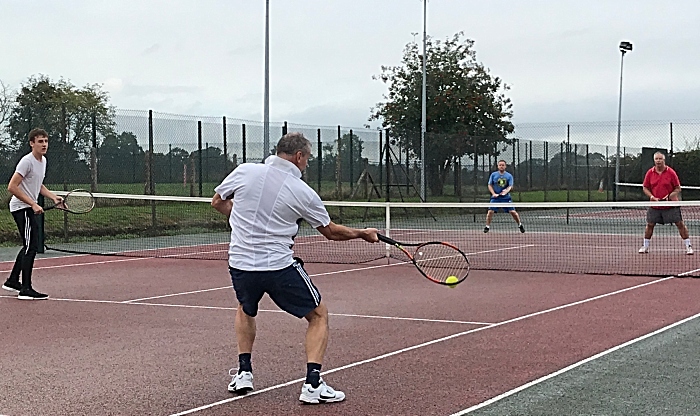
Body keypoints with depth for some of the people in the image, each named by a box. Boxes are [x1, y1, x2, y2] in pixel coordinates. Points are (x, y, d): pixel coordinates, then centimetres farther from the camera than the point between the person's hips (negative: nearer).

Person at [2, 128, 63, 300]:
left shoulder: (43, 161, 11)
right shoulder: (27, 161, -17)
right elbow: (12, 187, -22)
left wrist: (53, 197, 8)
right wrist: (33, 204, -23)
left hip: (30, 208, 10)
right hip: (22, 207, -10)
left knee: (30, 246, 18)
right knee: (31, 246, -14)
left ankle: (12, 281, 30)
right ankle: (26, 289, -13)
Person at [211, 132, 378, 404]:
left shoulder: (244, 171, 0)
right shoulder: (303, 193, -4)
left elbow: (218, 201, 15)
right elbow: (331, 231, 7)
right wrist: (364, 234, 23)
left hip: (240, 264, 4)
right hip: (279, 267, -3)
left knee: (245, 311, 34)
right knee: (318, 316, 13)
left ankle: (244, 373, 27)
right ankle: (313, 384, 1)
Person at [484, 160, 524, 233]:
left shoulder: (509, 176, 1)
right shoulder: (493, 175, 2)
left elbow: (510, 186, -7)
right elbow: (490, 185, 3)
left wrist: (506, 191, -29)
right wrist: (494, 193, -13)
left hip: (506, 197, 0)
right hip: (496, 197, 0)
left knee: (513, 212, -4)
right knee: (490, 211, -11)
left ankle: (520, 225, 16)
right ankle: (487, 226, 6)